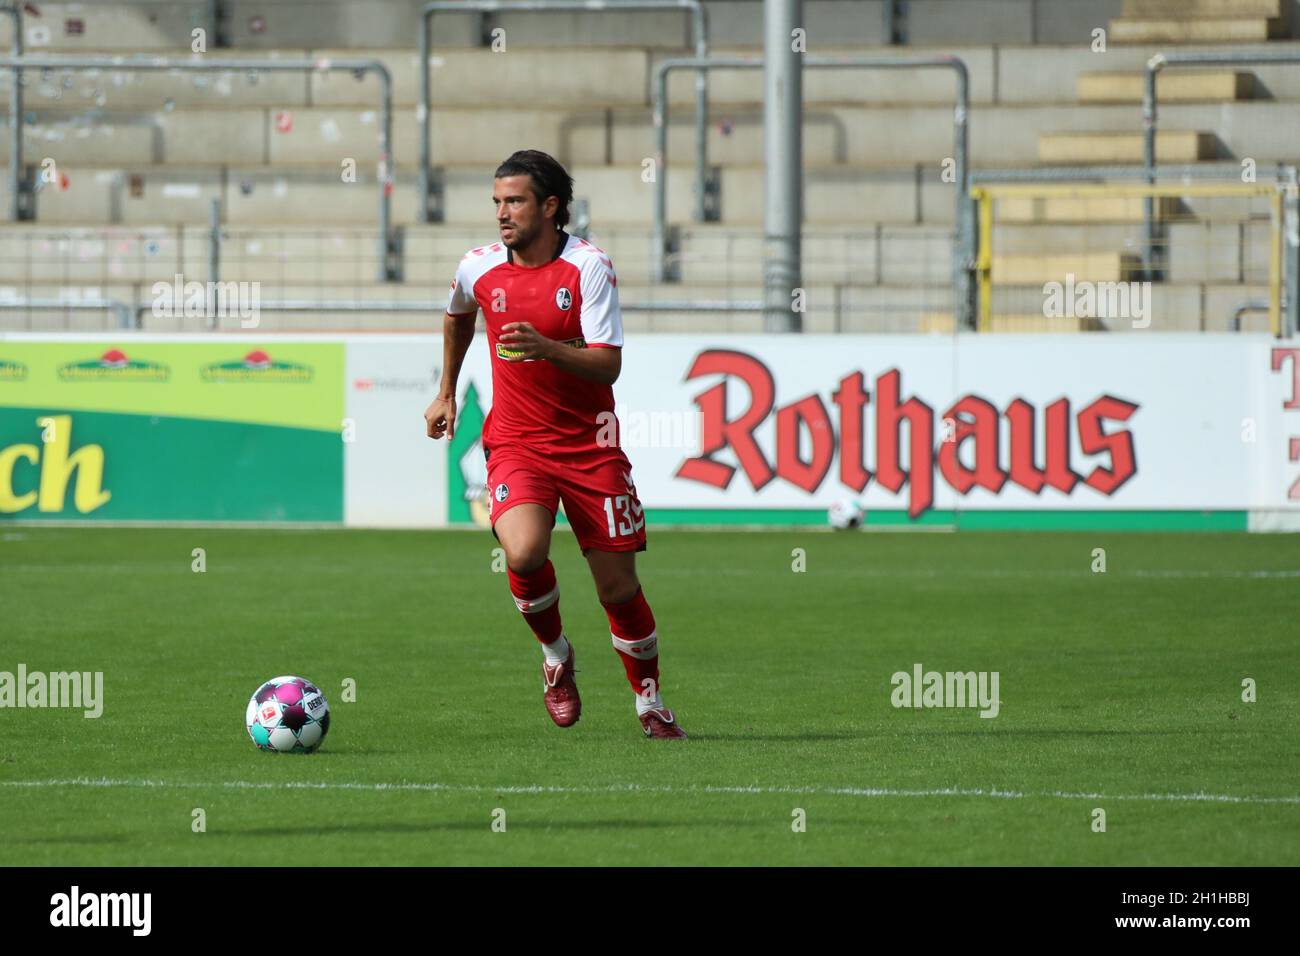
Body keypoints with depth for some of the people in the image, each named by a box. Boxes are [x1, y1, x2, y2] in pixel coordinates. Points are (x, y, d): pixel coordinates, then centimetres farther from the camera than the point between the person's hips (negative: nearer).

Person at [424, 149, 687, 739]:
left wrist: (545, 348, -33)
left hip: (590, 445, -1)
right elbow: (458, 317, 25)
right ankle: (555, 656, 3)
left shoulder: (588, 267, -11)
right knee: (524, 553, -26)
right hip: (515, 442, 1)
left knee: (618, 586, 1)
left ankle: (650, 703, 24)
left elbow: (607, 363, -17)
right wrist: (446, 393, 27)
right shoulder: (479, 269, 0)